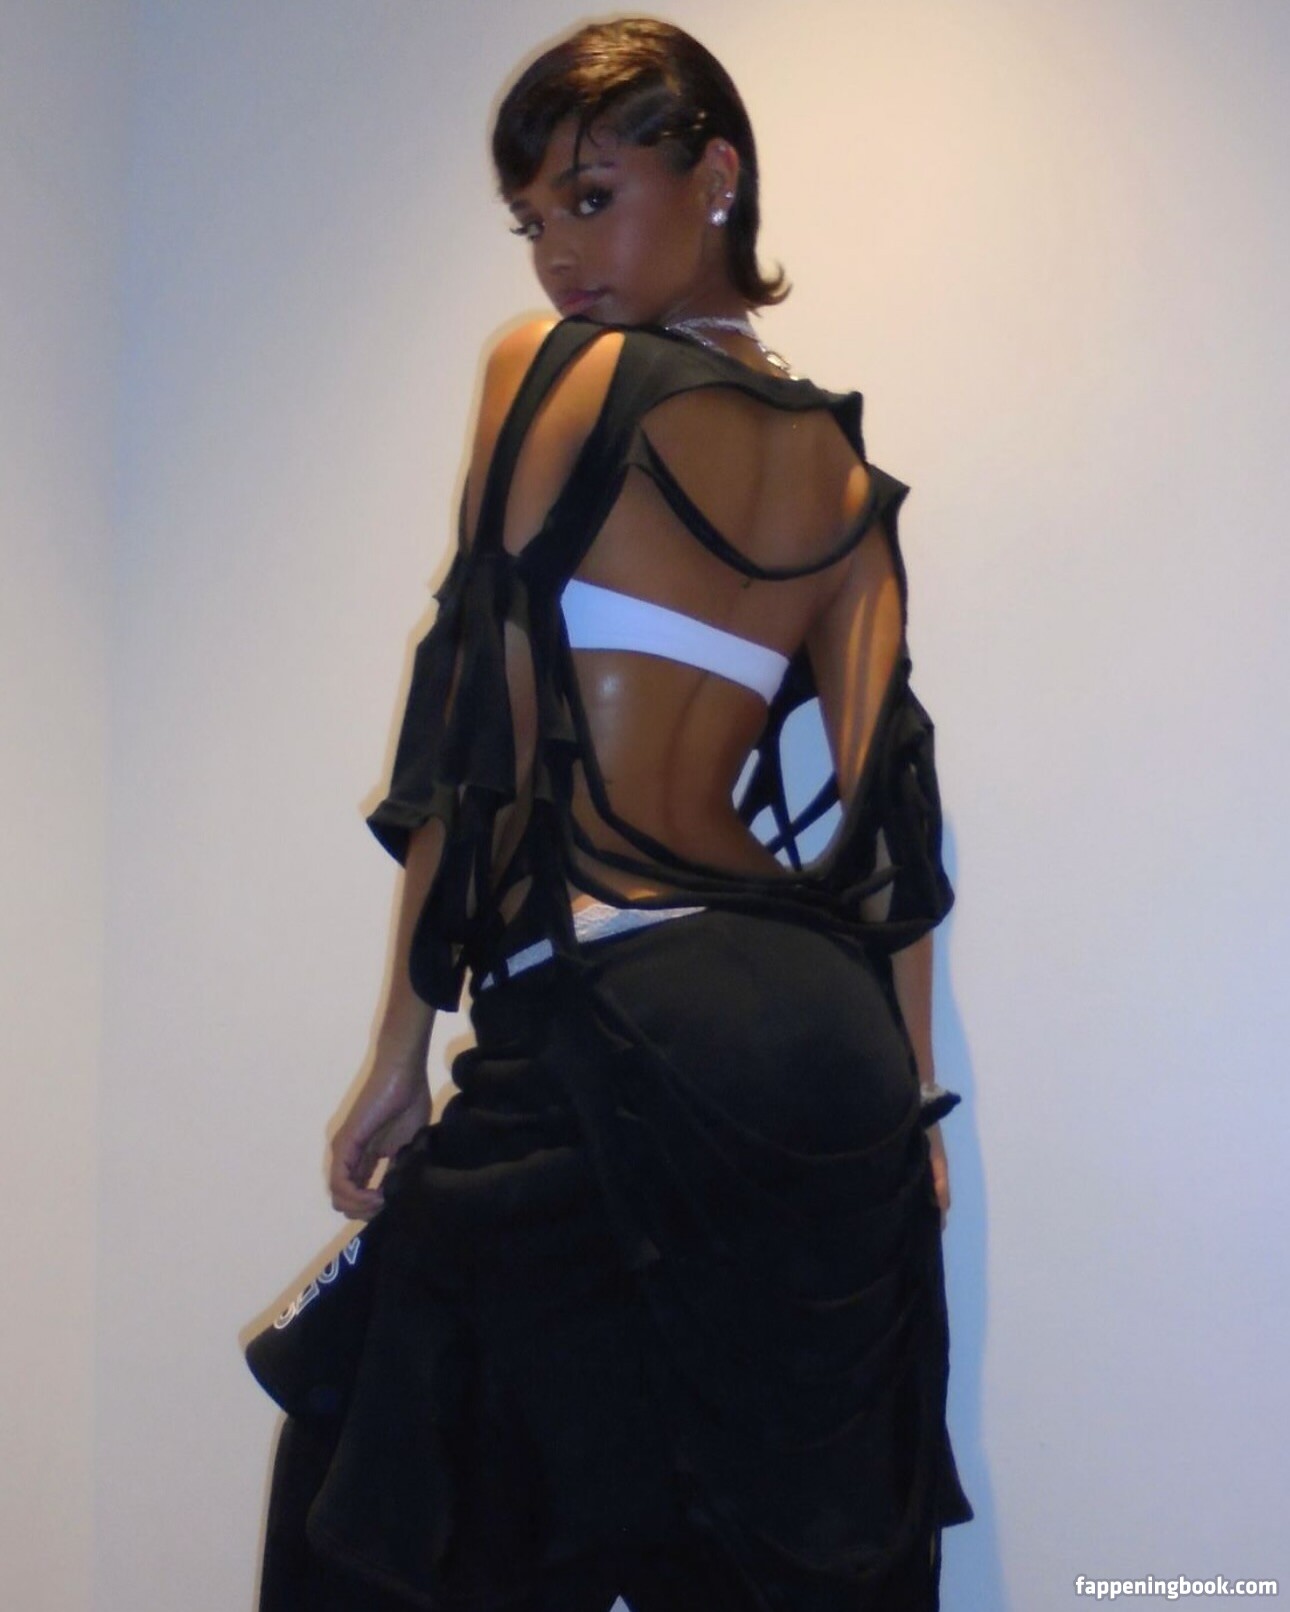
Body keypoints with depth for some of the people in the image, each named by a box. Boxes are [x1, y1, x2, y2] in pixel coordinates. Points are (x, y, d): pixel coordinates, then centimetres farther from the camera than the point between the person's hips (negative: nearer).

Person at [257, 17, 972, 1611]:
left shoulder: (542, 372, -2)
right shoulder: (843, 468, 12)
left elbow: (480, 730, -5)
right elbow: (891, 803, 9)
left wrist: (404, 1043, 0)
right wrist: (909, 1100, 14)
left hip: (600, 1031, -6)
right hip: (826, 1042, 6)